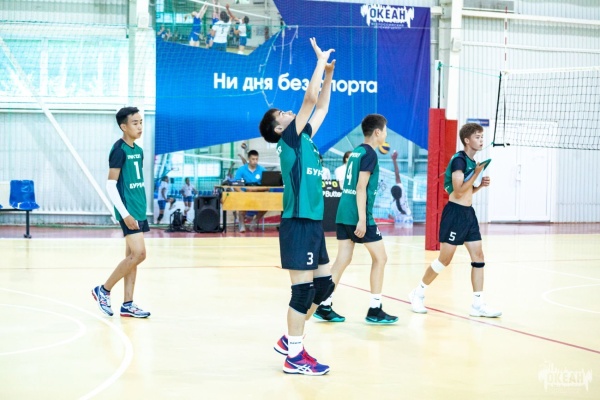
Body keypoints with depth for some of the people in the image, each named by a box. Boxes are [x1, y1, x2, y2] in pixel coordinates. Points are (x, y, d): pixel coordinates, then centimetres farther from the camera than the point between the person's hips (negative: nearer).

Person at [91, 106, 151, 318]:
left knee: (132, 256, 8)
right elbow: (110, 185, -15)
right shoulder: (119, 150, -12)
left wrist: (140, 209, 17)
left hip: (139, 210, 8)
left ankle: (127, 304, 13)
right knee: (138, 254, -12)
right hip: (128, 211, -8)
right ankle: (103, 290, 1)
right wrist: (124, 213, -19)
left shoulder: (138, 151, 13)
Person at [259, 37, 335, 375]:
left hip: (313, 222, 9)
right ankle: (294, 357, 2)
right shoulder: (290, 140, -7)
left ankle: (291, 340, 23)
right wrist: (321, 60, -5)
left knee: (324, 284, 13)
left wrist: (329, 74, 18)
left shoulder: (305, 140, 16)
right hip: (298, 223, -9)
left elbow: (321, 107, 25)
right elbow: (310, 98, -12)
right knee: (303, 289, -5)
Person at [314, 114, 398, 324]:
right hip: (358, 215, -8)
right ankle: (375, 310, 3)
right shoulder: (369, 154, -10)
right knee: (380, 257, 2)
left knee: (343, 259, 9)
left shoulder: (356, 151, 16)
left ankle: (324, 306, 8)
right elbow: (361, 187, -17)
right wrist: (362, 219, -20)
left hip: (344, 213, 8)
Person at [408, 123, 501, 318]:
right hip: (455, 212, -9)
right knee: (445, 258, -3)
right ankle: (418, 293, 14)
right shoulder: (459, 160, -14)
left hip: (469, 213, 9)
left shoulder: (472, 161, 12)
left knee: (478, 257, 3)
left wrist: (481, 185, 4)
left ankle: (478, 304, 5)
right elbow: (458, 192, -20)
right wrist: (476, 173, -17)